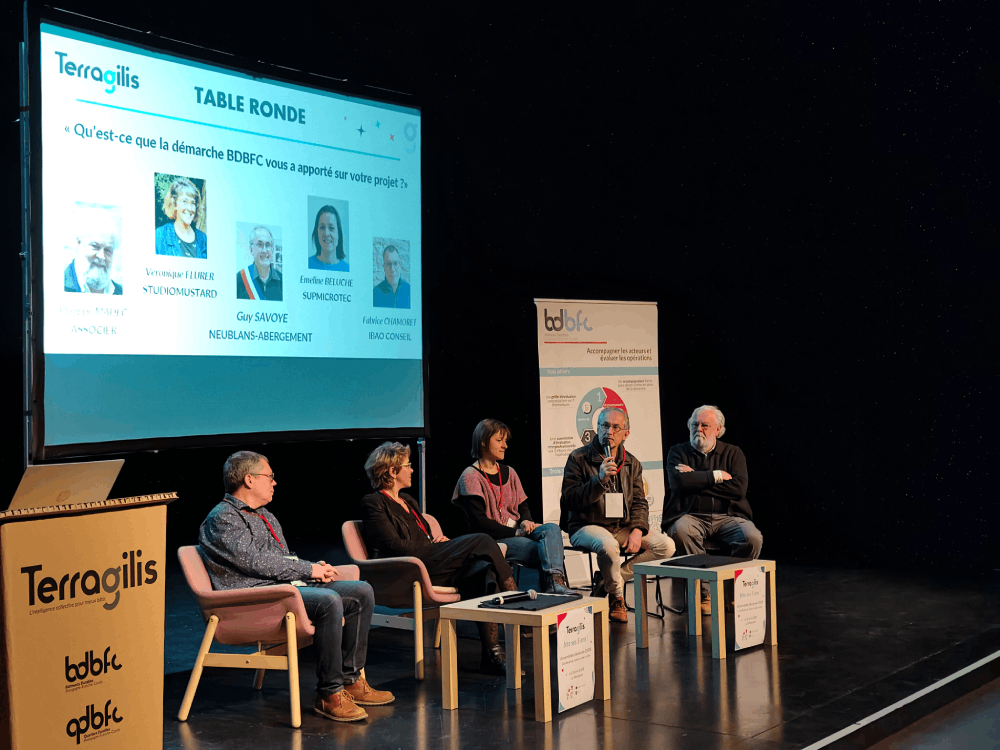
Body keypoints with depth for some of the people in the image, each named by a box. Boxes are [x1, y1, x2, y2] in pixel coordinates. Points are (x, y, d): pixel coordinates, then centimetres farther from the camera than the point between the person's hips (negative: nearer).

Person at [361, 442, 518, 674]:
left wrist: (439, 541, 8)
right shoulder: (373, 504, 1)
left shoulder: (408, 501, 28)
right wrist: (433, 545, -7)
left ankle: (492, 652, -31)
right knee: (481, 541, -19)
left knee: (481, 570, -25)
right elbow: (395, 547, -10)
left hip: (432, 565, 8)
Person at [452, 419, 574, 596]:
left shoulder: (509, 473, 21)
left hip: (517, 531, 6)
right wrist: (515, 532, -16)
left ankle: (555, 580, -48)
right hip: (493, 539, -6)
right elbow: (479, 522, -12)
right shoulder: (470, 477, -3)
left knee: (552, 529, -28)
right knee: (545, 550, -29)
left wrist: (526, 521, -6)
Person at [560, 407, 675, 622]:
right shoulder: (578, 459, -5)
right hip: (587, 526, -5)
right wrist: (599, 480, -26)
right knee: (608, 545, -38)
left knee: (666, 545, -13)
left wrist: (637, 530, -10)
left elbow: (639, 502, 9)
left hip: (622, 526, 5)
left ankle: (607, 581, -5)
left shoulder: (632, 463, 10)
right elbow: (570, 500, -13)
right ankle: (617, 597, -8)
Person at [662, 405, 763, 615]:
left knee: (752, 538, -29)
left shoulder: (733, 453, 13)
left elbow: (739, 488, -5)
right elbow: (679, 481, -11)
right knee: (681, 531, -37)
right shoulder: (678, 452, 11)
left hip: (726, 517, 1)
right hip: (691, 516, -1)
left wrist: (696, 479, -6)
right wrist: (716, 476, -5)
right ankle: (703, 594, -23)